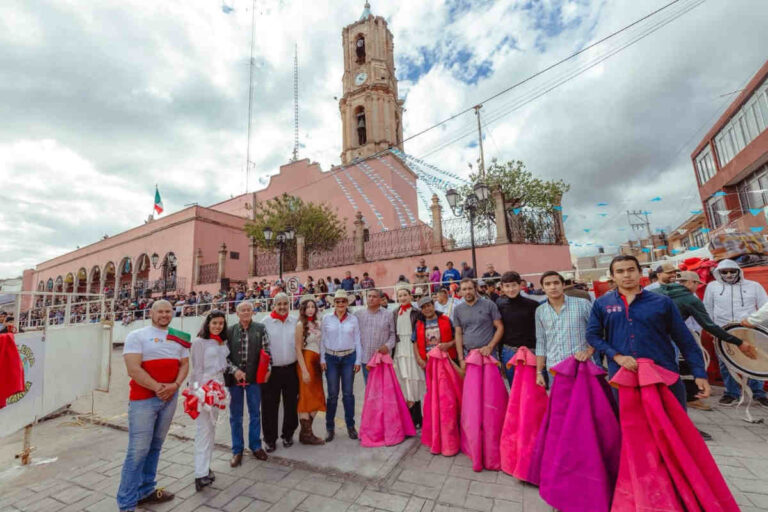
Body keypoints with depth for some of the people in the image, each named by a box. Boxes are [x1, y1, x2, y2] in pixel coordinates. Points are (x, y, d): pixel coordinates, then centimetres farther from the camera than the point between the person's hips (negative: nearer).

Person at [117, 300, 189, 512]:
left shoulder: (178, 338, 9)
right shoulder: (137, 335, -6)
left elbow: (184, 364, 6)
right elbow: (133, 369, -13)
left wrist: (175, 385, -11)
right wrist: (157, 387, -16)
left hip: (170, 398, 5)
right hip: (144, 399, -5)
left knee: (155, 446, 15)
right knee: (138, 450, 0)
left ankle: (146, 491, 30)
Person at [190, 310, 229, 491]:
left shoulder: (222, 342, 8)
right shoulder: (199, 342, -10)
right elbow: (197, 369, -11)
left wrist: (222, 385, 10)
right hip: (204, 385, -7)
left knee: (212, 427, 14)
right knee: (204, 428, -6)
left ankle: (205, 466, 27)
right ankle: (201, 474, -1)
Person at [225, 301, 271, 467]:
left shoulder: (260, 329, -2)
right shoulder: (230, 331, -2)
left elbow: (266, 351, -1)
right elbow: (225, 354, -3)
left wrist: (267, 369, -9)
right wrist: (234, 370, -14)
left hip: (254, 377, 0)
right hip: (234, 377, 0)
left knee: (255, 413, 13)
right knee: (235, 415, 13)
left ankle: (255, 446, 31)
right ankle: (237, 450, 29)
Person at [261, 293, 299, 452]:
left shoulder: (295, 321, 1)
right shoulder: (266, 322, -5)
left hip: (291, 369, 2)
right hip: (272, 370, -2)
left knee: (291, 403, 13)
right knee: (270, 406, 8)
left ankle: (288, 435, 33)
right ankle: (270, 439, 27)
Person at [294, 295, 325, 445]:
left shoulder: (317, 324, 10)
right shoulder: (300, 325, -9)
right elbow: (298, 349, -12)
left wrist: (321, 363, 7)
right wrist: (304, 370, -16)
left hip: (316, 362, 7)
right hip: (306, 361, -7)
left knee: (317, 398, 10)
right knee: (307, 397, 1)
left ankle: (307, 432, 23)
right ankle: (305, 434, 13)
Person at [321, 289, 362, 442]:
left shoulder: (353, 319, 1)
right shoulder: (326, 319, 1)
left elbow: (357, 341, 4)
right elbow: (323, 340, 4)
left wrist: (358, 360, 1)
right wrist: (322, 359, -1)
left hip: (349, 357, 0)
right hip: (331, 358, 0)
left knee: (348, 393, 7)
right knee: (332, 394, 5)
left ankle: (350, 426, 23)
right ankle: (330, 428, 22)